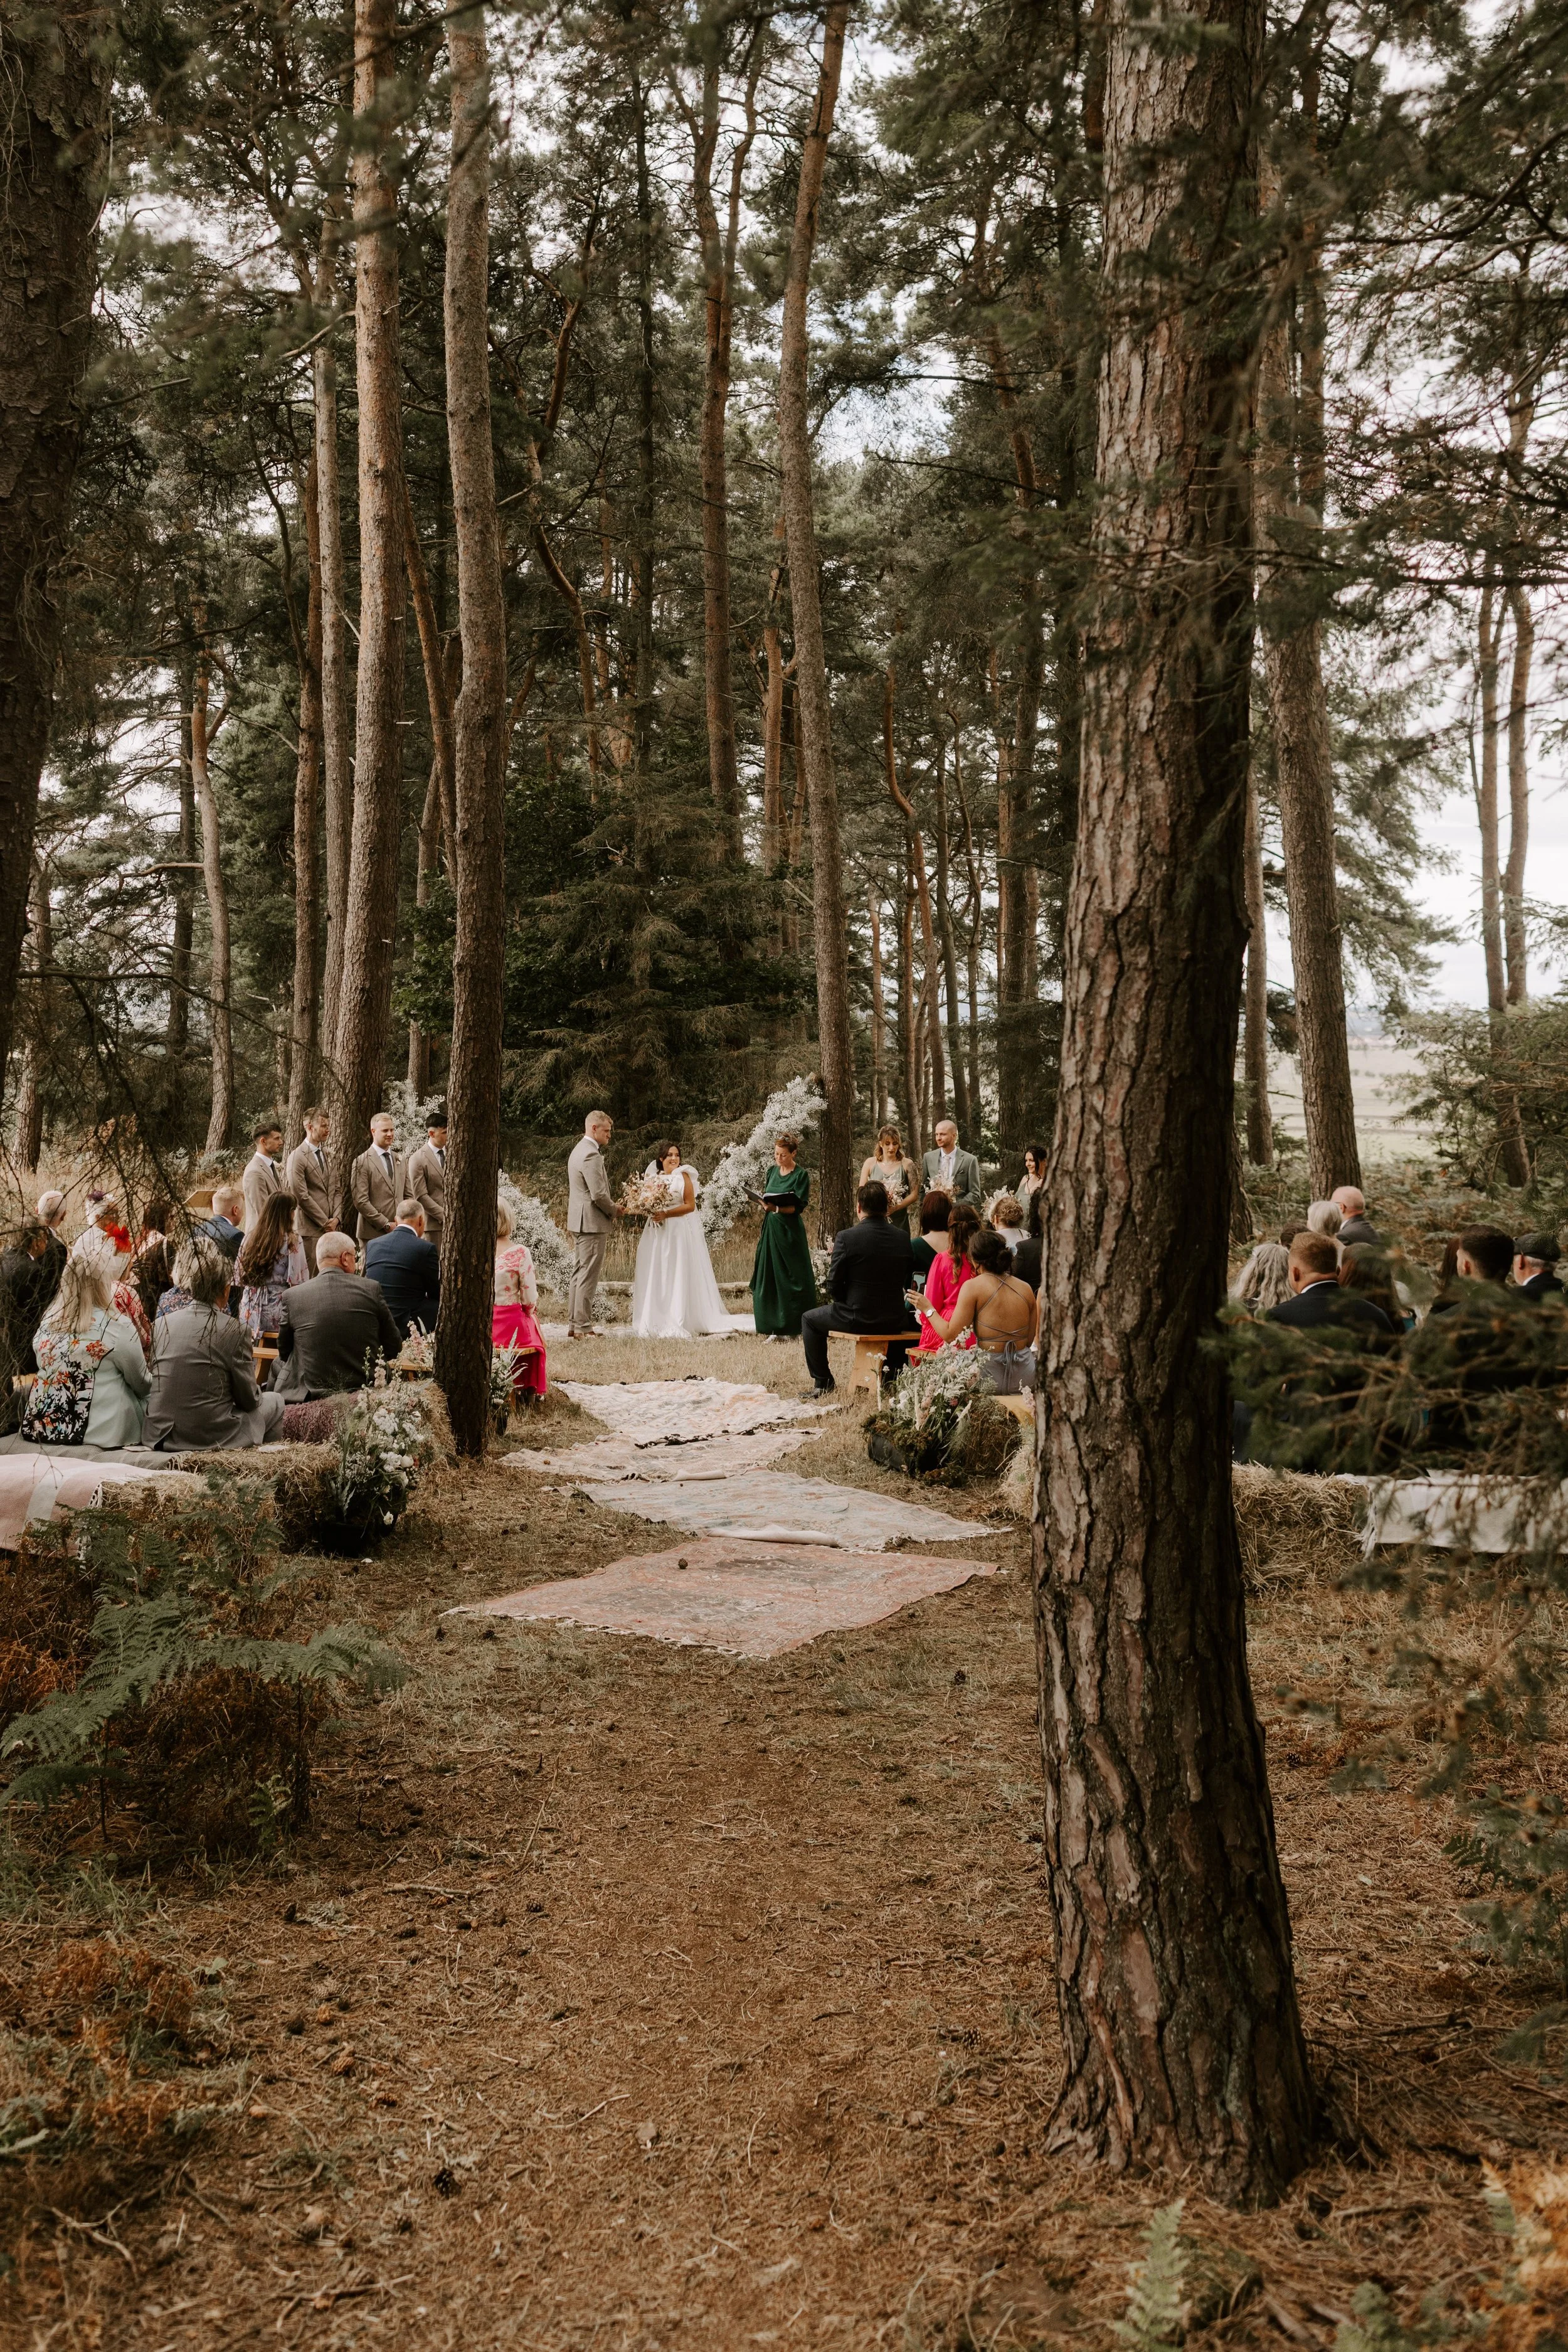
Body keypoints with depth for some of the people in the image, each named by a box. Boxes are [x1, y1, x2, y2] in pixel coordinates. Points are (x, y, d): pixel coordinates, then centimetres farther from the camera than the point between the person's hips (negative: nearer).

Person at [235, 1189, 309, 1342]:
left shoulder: (250, 1237, 6)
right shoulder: (292, 1241, -9)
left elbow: (238, 1276, 11)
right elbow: (299, 1282, -11)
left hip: (250, 1311, 5)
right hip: (277, 1315, -5)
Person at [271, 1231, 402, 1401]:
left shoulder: (292, 1296, -7)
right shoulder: (371, 1289, -6)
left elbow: (284, 1353, 6)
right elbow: (394, 1348, 2)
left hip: (312, 1395, 0)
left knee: (278, 1365, 27)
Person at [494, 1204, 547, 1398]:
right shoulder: (520, 1253, -17)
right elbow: (530, 1301, -11)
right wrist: (527, 1312, 12)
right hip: (509, 1327, -3)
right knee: (532, 1323, 32)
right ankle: (528, 1388, 46)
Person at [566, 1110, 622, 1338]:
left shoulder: (579, 1150, 16)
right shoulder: (591, 1155, -18)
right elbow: (599, 1194, -22)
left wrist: (611, 1206, 14)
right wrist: (614, 1210, -5)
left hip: (579, 1222, 11)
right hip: (592, 1223, -11)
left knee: (580, 1274, 14)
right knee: (588, 1276, -6)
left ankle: (573, 1324, 18)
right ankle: (583, 1328, -4)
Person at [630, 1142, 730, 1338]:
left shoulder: (683, 1176, -1)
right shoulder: (653, 1177, 12)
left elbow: (690, 1205, -9)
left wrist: (666, 1214, -17)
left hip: (679, 1232, -4)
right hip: (657, 1233, 5)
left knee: (678, 1276, -4)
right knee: (656, 1276, 3)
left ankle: (679, 1323, -1)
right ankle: (657, 1322, 9)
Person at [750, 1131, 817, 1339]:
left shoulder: (801, 1175, -6)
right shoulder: (772, 1171, 12)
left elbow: (798, 1207, -13)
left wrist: (778, 1208, -27)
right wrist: (765, 1204, -5)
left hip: (790, 1230, -6)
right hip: (771, 1228, 6)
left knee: (791, 1277, -3)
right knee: (769, 1277, 3)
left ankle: (793, 1329, 2)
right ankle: (775, 1329, 8)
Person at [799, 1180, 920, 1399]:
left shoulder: (846, 1237, -14)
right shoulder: (903, 1237, -2)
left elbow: (833, 1286, -8)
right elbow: (907, 1283, 8)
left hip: (856, 1318, -4)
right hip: (895, 1320, 4)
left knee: (809, 1319, 22)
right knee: (910, 1317, 40)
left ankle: (823, 1382, 21)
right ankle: (895, 1375, 41)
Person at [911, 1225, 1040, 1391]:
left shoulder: (973, 1287, -9)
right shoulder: (1026, 1289, 4)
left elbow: (952, 1336, -11)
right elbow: (1029, 1341, 10)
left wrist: (928, 1309, 4)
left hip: (990, 1377, -5)